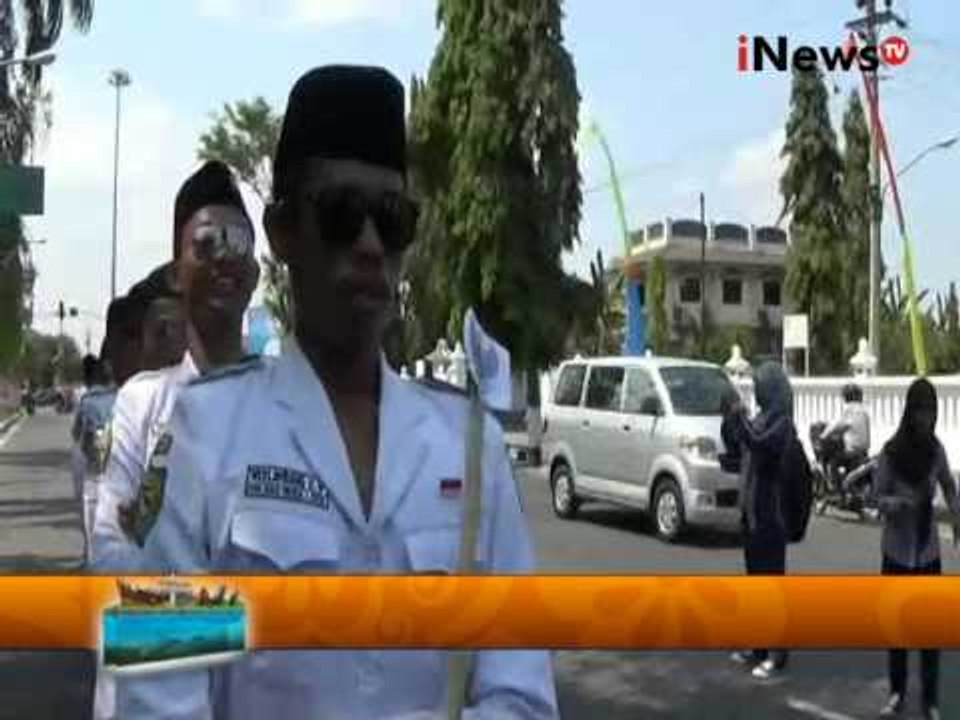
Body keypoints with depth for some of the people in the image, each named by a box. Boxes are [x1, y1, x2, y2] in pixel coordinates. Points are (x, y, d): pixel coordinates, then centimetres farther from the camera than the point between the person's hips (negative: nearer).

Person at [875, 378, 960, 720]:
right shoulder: (891, 451, -12)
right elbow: (879, 499, -8)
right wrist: (901, 502, -28)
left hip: (928, 550, 2)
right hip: (897, 549, -2)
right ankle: (897, 693, 23)